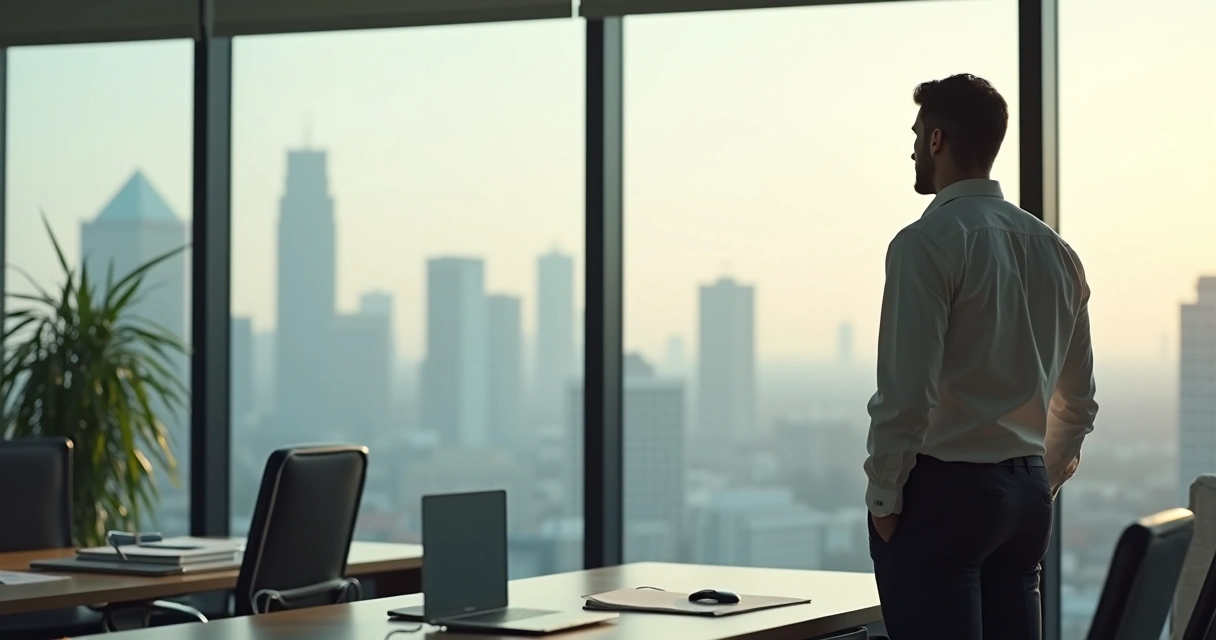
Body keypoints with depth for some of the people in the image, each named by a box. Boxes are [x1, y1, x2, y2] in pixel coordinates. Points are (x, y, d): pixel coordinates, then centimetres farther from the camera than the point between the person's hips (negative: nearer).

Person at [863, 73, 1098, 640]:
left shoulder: (927, 243, -11)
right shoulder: (1055, 251, 12)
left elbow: (906, 393, -17)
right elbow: (1078, 402, 17)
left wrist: (883, 498, -7)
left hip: (940, 492, -7)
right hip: (1028, 495, 8)